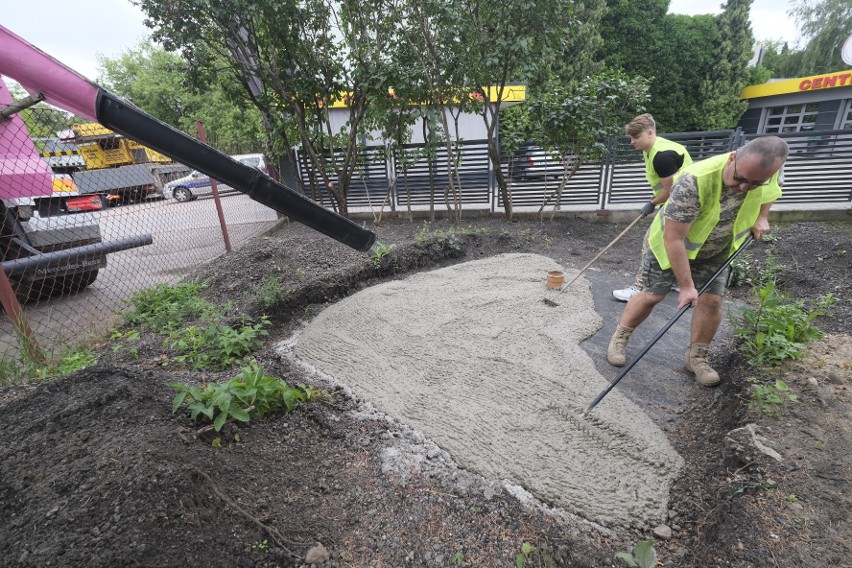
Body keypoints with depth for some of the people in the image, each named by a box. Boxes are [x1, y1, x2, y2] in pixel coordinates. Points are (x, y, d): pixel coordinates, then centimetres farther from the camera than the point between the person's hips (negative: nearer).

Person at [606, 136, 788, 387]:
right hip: (670, 244, -5)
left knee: (712, 300, -1)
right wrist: (686, 286, -32)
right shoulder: (694, 181, -39)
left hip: (715, 250, 5)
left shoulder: (764, 173, -19)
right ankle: (619, 337, 20)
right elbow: (674, 239, -36)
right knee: (652, 295, -1)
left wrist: (761, 218, -5)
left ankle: (697, 357, 17)